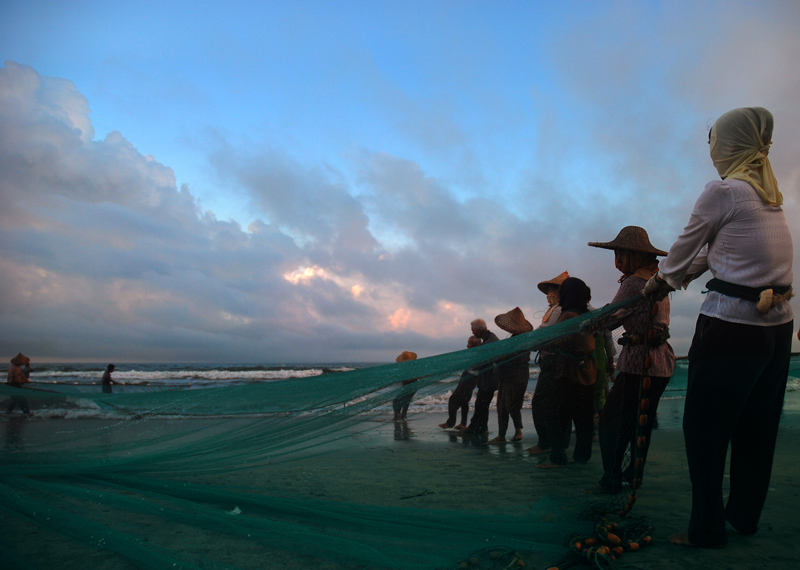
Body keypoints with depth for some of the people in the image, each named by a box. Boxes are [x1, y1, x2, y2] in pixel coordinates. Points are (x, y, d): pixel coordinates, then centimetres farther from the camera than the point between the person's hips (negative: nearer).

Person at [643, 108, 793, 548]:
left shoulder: (723, 190, -10)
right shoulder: (769, 195, 14)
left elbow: (684, 248, 1)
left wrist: (659, 280, 18)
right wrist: (670, 280, 27)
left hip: (731, 326, -8)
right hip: (778, 326, 9)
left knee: (704, 429, 3)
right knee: (756, 428, 18)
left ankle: (707, 530, 13)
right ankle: (745, 516, 34)